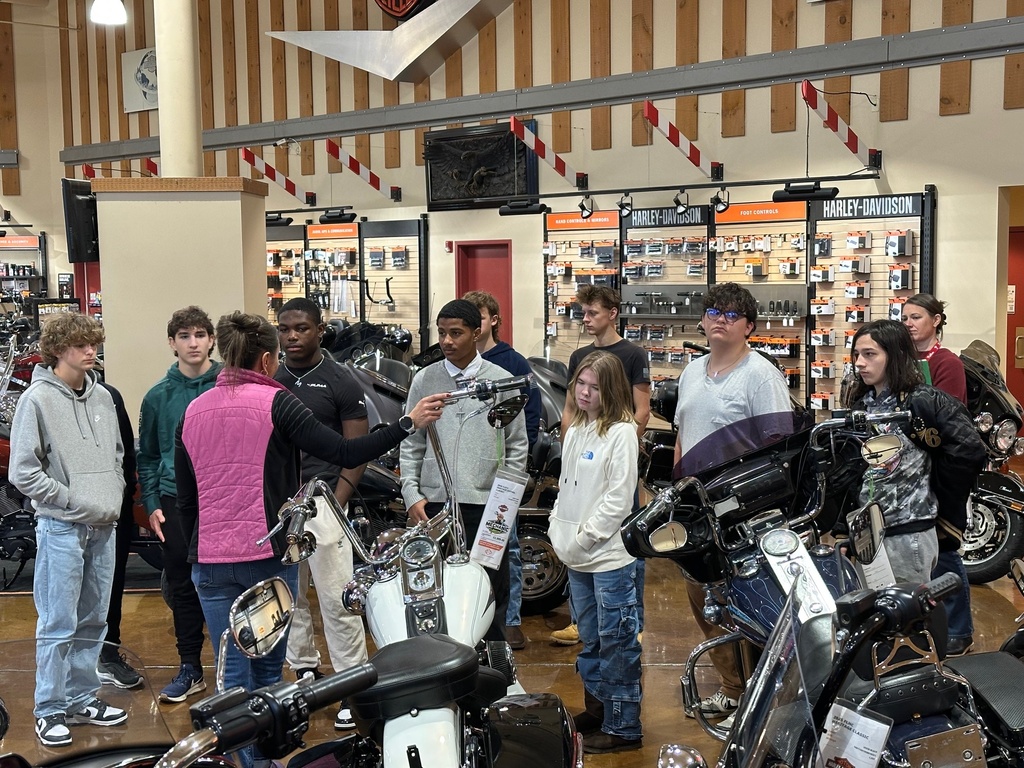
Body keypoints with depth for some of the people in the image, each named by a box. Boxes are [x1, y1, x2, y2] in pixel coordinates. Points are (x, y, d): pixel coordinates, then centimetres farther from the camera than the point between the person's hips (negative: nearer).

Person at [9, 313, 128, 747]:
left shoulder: (102, 397, 9)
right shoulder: (38, 399, -8)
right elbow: (24, 473, -11)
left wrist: (113, 500, 4)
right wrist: (79, 502, -12)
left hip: (103, 527, 6)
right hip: (61, 528, -6)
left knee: (92, 622, 14)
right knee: (58, 625, 0)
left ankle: (82, 699, 26)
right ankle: (50, 711, 13)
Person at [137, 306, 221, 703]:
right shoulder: (158, 396, 7)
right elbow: (147, 456, 12)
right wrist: (152, 504, 3)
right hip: (176, 503, 2)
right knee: (183, 588, 9)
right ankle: (190, 668, 21)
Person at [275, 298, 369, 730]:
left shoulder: (340, 382, -1)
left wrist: (336, 505, -12)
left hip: (321, 499, -4)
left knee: (336, 598, -5)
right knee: (287, 595, 10)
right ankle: (304, 670, 25)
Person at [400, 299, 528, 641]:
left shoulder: (502, 381, 3)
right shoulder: (424, 379, 7)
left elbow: (517, 445, 6)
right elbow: (411, 445, 8)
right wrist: (412, 494, -1)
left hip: (487, 504, -1)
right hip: (434, 504, 1)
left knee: (491, 594, 6)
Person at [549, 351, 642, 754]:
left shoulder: (621, 433, -12)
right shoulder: (575, 430, 12)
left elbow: (618, 498, -16)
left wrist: (583, 538, -14)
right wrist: (557, 530, 7)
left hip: (610, 555, -8)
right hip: (576, 556, 8)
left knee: (617, 643, 0)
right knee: (590, 640, 20)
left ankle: (623, 727, 10)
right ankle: (596, 708, 34)